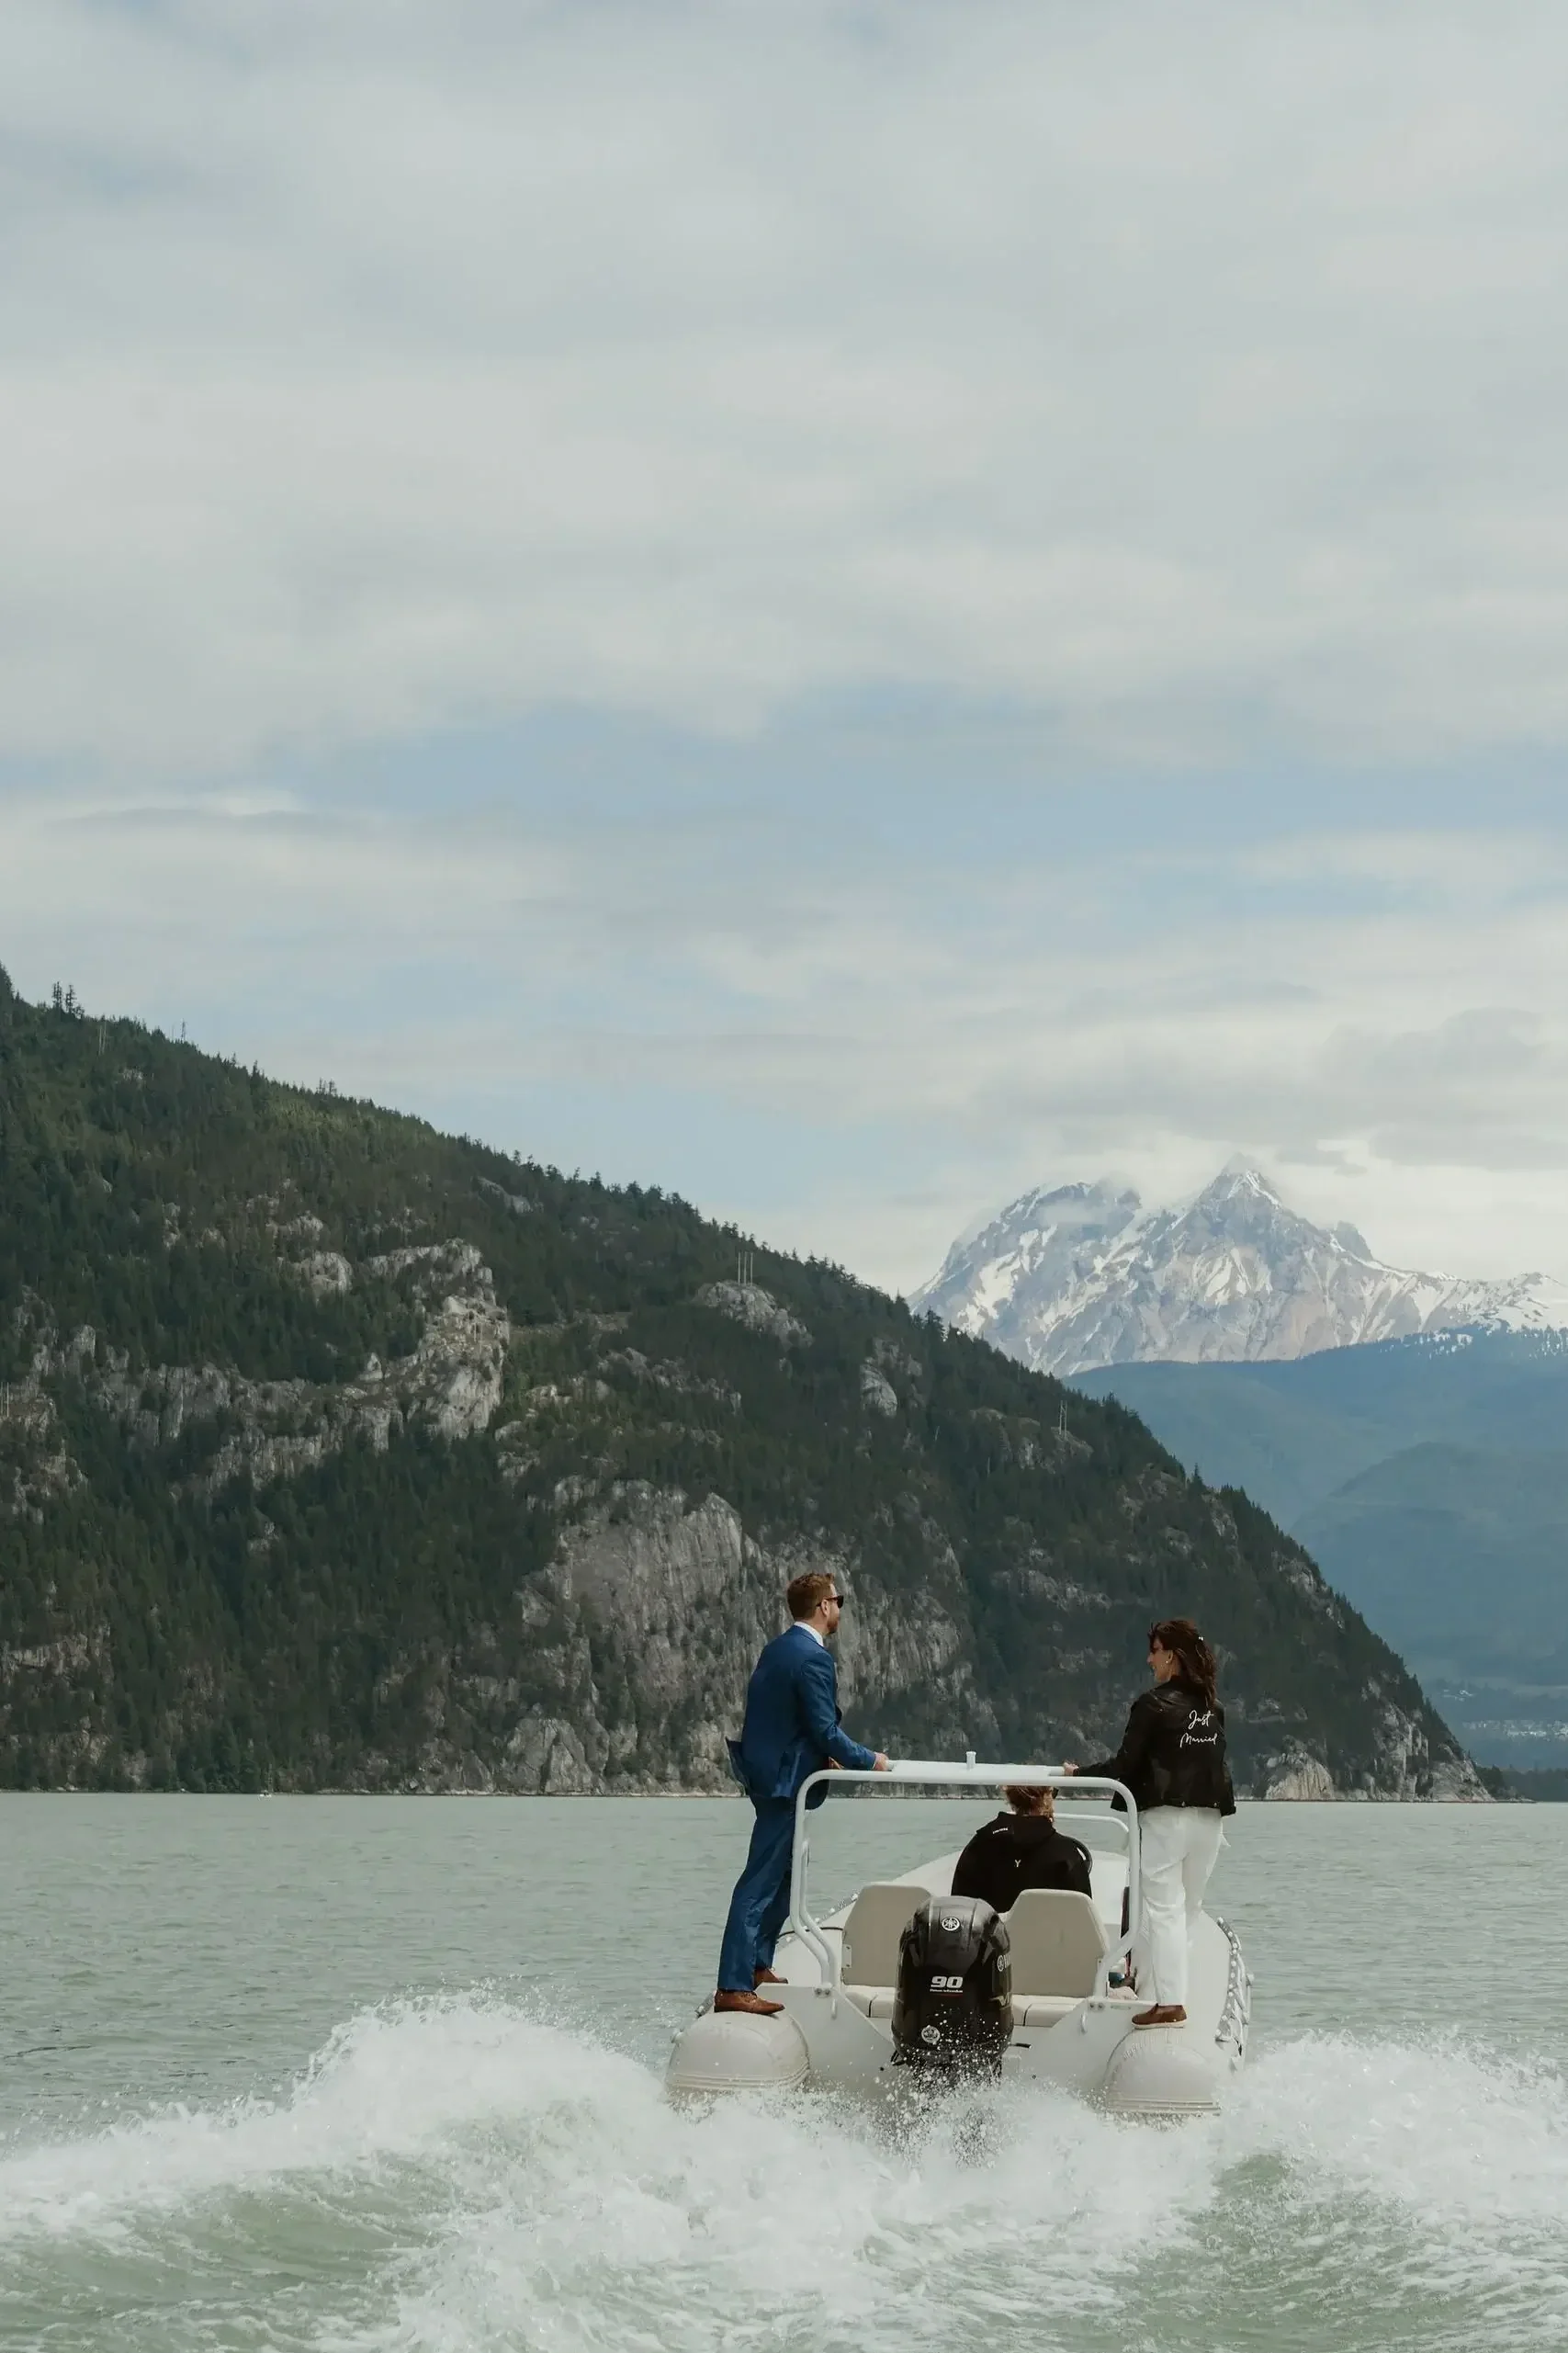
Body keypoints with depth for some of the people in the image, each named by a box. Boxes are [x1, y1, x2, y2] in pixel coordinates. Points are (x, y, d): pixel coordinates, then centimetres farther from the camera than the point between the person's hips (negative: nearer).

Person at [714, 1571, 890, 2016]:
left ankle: (757, 1965, 28)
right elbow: (825, 1729, -20)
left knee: (784, 1875, 22)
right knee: (759, 1884, -10)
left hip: (765, 1774, 10)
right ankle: (733, 1988, -12)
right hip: (786, 1781, -10)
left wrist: (822, 1759, 18)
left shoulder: (776, 1650, 12)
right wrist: (867, 1760, -6)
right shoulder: (814, 1658, -18)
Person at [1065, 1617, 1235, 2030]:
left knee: (1165, 1908, -4)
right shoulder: (1213, 1708, 8)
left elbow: (1125, 1765, -10)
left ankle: (1171, 2002, -10)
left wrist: (1080, 1772, 4)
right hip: (1208, 1818, 6)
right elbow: (1216, 1765, 12)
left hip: (1165, 1815, -6)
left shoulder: (1153, 1705, -10)